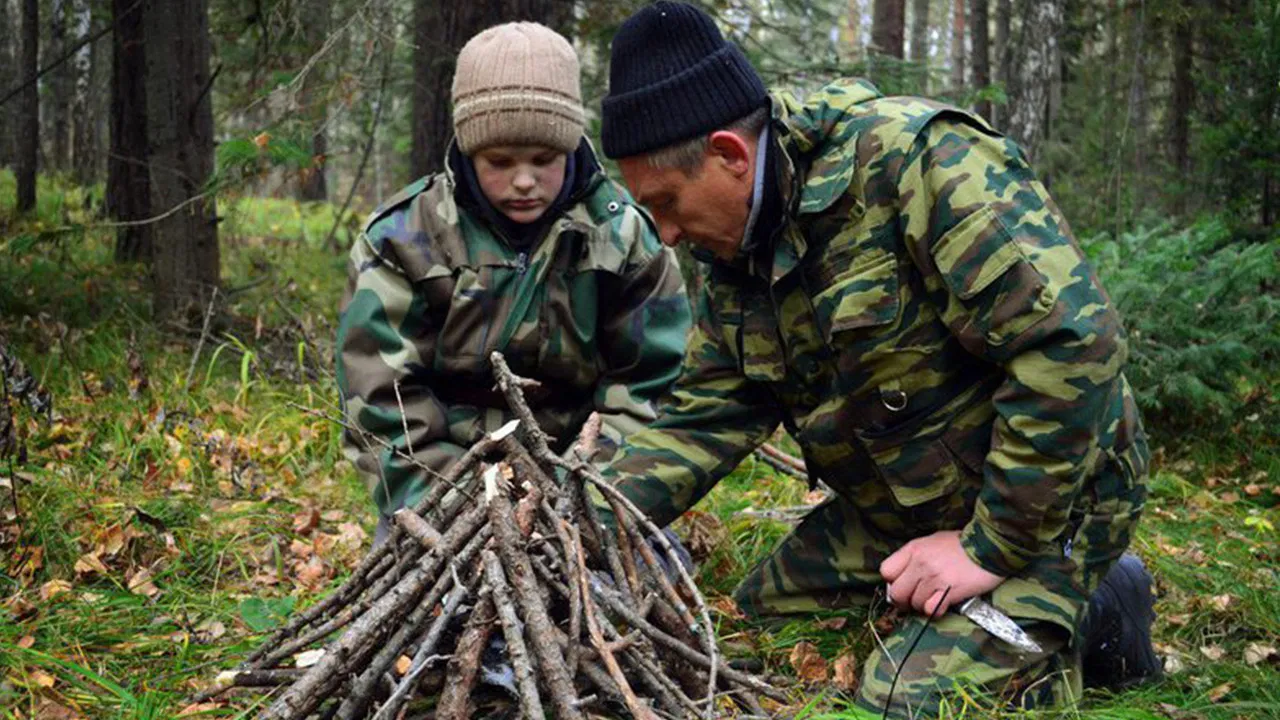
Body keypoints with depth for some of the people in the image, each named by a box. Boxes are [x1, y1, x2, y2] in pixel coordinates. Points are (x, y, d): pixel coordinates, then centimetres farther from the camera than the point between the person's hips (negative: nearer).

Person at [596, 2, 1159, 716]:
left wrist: (992, 548, -26)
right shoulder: (733, 251, 1)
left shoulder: (915, 160, -26)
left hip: (1037, 502, -9)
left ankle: (1086, 616, 6)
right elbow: (706, 419, 3)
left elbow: (1072, 344, -31)